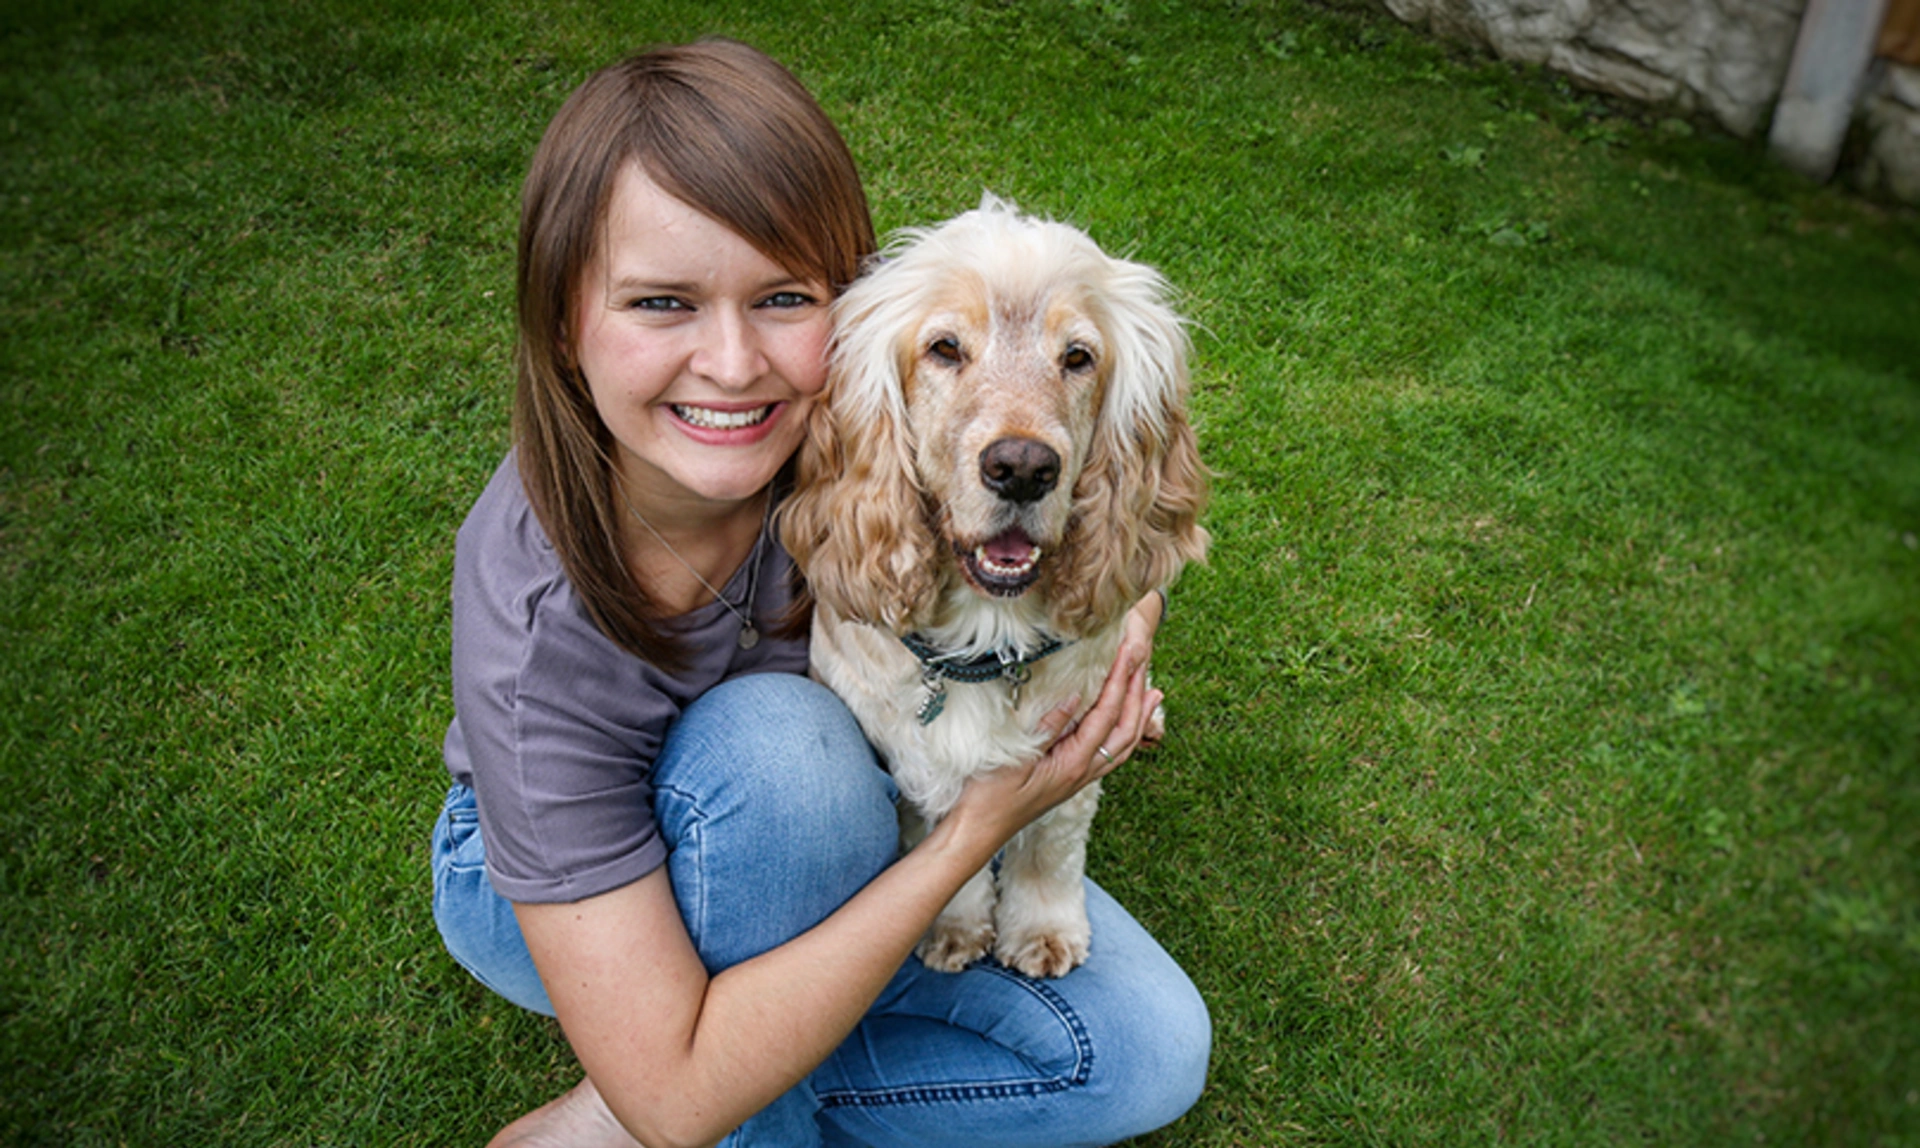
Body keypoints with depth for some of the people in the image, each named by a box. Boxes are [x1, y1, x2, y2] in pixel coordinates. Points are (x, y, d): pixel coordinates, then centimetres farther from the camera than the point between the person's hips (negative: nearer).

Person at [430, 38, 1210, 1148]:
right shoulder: (540, 635, -36)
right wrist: (978, 830, -33)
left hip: (808, 826, 5)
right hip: (558, 878, -4)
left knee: (1151, 1054, -7)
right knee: (777, 740, -38)